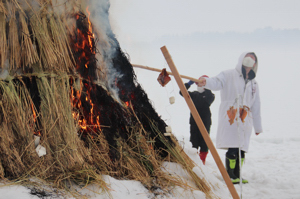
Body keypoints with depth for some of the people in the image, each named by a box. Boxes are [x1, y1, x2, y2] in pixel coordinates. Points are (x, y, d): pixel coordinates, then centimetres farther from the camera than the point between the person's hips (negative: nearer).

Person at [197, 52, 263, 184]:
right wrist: (206, 82, -39)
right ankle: (230, 176, -2)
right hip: (230, 118, -5)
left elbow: (256, 107, 26)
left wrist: (258, 127, 27)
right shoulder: (229, 76, 6)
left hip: (245, 121, 5)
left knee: (242, 150, 2)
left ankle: (237, 176, 12)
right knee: (232, 150, -12)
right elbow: (217, 82, -15)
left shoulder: (253, 83, 23)